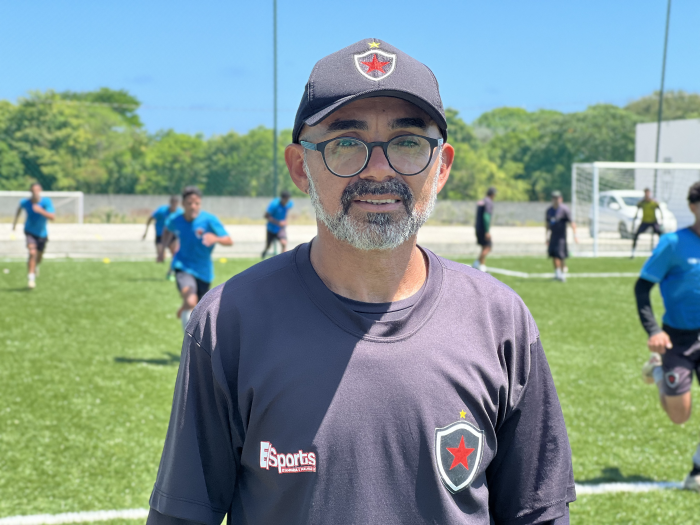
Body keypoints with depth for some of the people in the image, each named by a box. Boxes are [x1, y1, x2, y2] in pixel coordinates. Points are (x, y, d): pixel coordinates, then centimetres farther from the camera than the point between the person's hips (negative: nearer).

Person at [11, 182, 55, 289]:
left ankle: (35, 266, 56)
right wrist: (15, 221, 17)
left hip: (42, 233, 2)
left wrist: (41, 211, -44)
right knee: (32, 252, -24)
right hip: (30, 231, -2)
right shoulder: (25, 202, -15)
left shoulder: (46, 201, -21)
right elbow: (19, 207, 11)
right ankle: (31, 278, -18)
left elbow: (53, 217, -30)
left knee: (39, 256, 19)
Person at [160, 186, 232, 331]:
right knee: (190, 302, -30)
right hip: (183, 266, -1)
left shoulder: (209, 220, -15)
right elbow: (167, 230, 21)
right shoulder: (175, 220, -5)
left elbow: (229, 241, -21)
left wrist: (215, 238, -40)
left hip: (203, 270, 1)